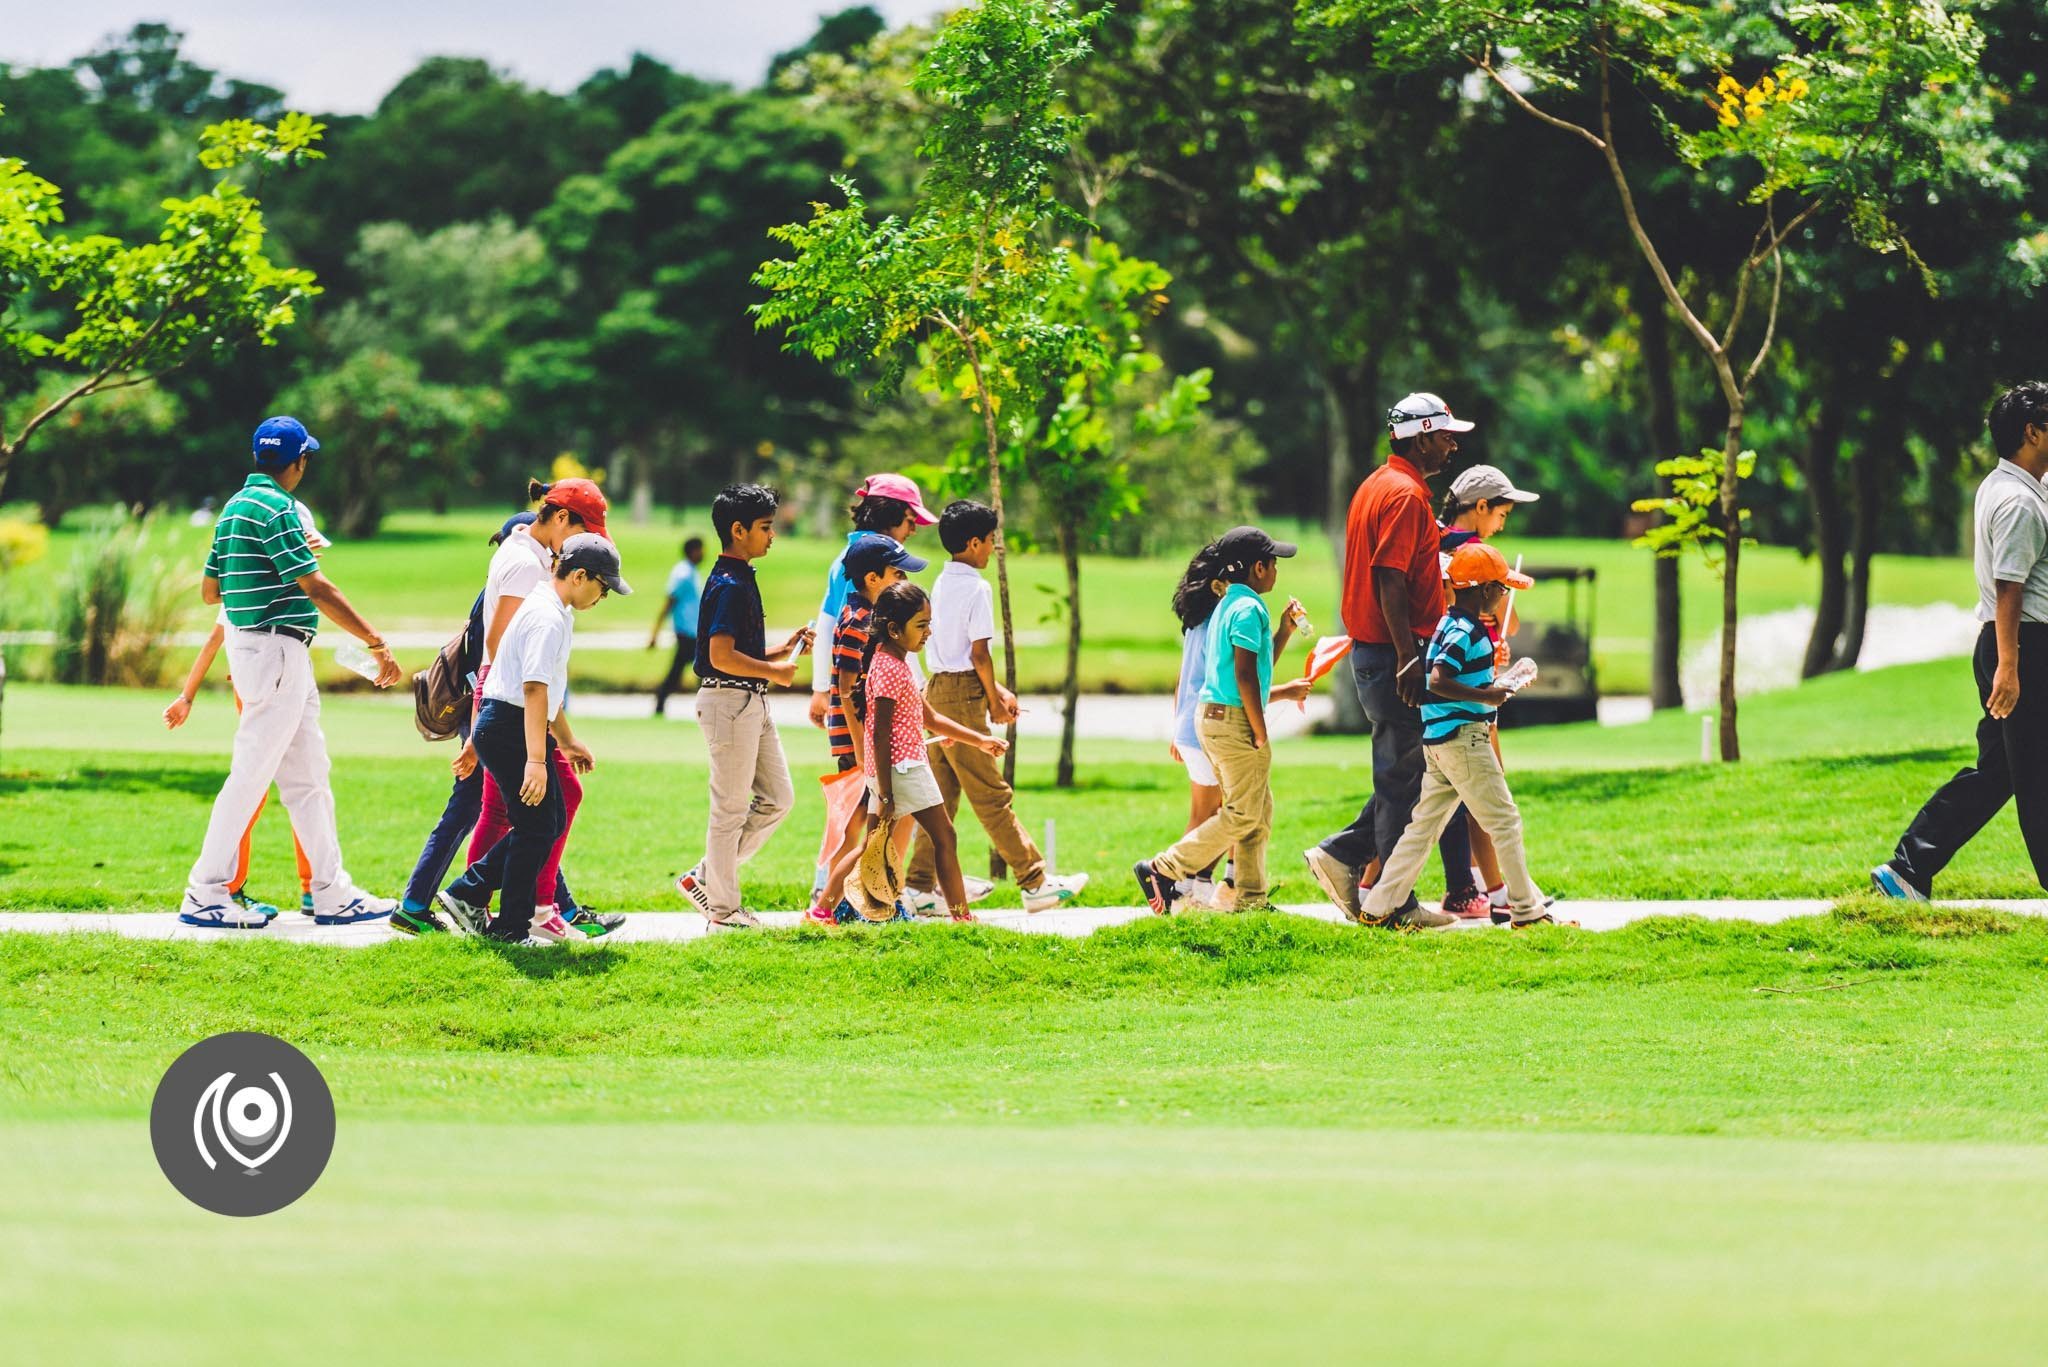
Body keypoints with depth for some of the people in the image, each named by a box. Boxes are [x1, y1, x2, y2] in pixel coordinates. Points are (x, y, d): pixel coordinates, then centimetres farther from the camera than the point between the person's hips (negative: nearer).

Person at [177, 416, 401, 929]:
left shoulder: (236, 506, 13)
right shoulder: (275, 508, -15)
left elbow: (209, 591, 18)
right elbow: (316, 588, -19)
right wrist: (376, 641, -17)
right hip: (275, 651, -10)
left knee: (308, 778, 11)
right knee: (251, 773, -6)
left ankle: (332, 894, 13)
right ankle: (204, 895, -3)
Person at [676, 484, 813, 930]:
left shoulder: (741, 580, 15)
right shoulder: (728, 585, -16)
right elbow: (721, 657, -24)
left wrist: (780, 653, 9)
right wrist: (774, 671, -12)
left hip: (752, 703, 10)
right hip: (729, 701, -10)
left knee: (778, 798, 12)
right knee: (731, 809, -3)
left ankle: (705, 878, 18)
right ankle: (722, 910, 5)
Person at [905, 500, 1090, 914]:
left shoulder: (941, 584, 13)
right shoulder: (976, 588, -13)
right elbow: (979, 651, -16)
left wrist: (994, 689, 19)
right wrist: (994, 701, -4)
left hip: (937, 692, 9)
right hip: (964, 696, -9)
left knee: (941, 795, 11)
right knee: (991, 795, -4)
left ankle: (920, 886, 9)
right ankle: (1034, 883, 1)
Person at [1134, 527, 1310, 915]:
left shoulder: (1228, 606, 18)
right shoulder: (1249, 608, -13)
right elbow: (1246, 676, -18)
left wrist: (1284, 631, 25)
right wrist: (1261, 734, -16)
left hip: (1214, 718, 10)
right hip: (1235, 721, -10)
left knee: (1260, 812, 14)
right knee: (1243, 814, -6)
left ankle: (1251, 898, 15)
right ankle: (1163, 870, -7)